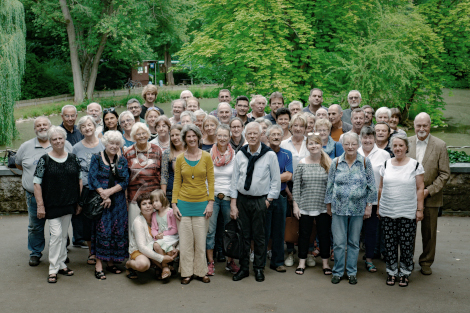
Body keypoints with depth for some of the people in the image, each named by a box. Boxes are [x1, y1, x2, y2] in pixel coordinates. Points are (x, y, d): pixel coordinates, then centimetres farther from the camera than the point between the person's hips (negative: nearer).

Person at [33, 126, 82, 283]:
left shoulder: (73, 158, 5)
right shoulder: (45, 160, -6)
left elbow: (79, 180, 11)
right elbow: (37, 183, -7)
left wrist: (79, 202, 8)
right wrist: (40, 205, -11)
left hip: (69, 204, 4)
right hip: (52, 204, -4)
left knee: (64, 235, 11)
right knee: (56, 234, -8)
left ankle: (61, 264, 23)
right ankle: (53, 269, 1)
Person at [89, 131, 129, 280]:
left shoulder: (122, 161, 10)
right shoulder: (97, 158, 1)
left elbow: (125, 181, 1)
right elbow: (93, 179, -7)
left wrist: (110, 191, -14)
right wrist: (104, 195, -15)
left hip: (118, 202, 4)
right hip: (101, 200, -4)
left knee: (117, 231, 4)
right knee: (102, 230, -7)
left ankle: (111, 262, 15)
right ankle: (99, 264, -2)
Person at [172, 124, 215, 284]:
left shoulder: (206, 157, 1)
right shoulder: (180, 159, 4)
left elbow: (211, 181, 1)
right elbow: (177, 183, 5)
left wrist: (211, 202, -5)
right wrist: (174, 204, -1)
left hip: (201, 203, -1)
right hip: (184, 203, 1)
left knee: (200, 240, 4)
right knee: (185, 240, 4)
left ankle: (200, 271, 17)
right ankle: (186, 273, 15)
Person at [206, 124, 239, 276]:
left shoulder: (234, 155, 3)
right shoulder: (209, 154, 2)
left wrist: (225, 193, -1)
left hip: (229, 197, 1)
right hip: (212, 196, 0)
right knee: (210, 230, -1)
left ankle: (230, 261, 18)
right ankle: (210, 262, 9)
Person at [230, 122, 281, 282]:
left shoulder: (270, 155, -5)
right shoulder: (240, 154, 2)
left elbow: (276, 180, 0)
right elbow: (234, 180, 4)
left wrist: (269, 200, -6)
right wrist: (233, 204, 0)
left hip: (260, 200, -2)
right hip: (242, 199, 2)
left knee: (259, 236, 5)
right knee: (244, 235, 7)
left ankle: (259, 269, 18)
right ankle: (243, 268, 18)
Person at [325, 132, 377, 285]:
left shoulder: (365, 162, 0)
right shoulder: (336, 162, 1)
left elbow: (372, 186, 3)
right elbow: (330, 185, 7)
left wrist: (369, 205, 0)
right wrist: (329, 204, 7)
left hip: (358, 208, 0)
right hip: (339, 208, 0)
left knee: (354, 242, 9)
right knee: (338, 242, 2)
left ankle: (352, 272, 21)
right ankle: (337, 272, 16)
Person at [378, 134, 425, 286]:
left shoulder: (415, 165, -2)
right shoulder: (385, 164, 7)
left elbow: (420, 189, -1)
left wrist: (419, 209, -4)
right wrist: (379, 207, 12)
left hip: (408, 213, -2)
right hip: (387, 212, 3)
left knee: (406, 244, 1)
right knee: (390, 243, 7)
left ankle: (405, 273, 17)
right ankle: (391, 272, 20)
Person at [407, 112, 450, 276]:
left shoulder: (440, 145, -4)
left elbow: (445, 174, -4)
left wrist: (429, 190, -13)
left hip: (430, 197, -1)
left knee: (429, 232, 9)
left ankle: (426, 262, 25)